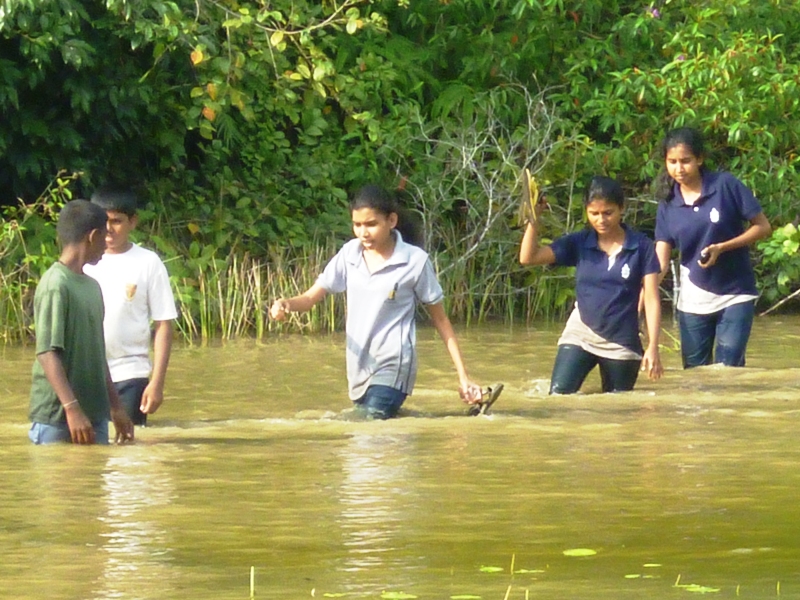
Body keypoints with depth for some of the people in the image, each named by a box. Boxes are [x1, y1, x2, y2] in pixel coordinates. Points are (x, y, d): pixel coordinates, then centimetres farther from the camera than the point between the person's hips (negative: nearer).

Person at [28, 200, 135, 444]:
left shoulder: (92, 286, 16)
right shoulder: (55, 285, -12)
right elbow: (47, 353, -19)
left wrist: (116, 407, 23)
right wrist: (72, 409, -26)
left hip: (94, 416, 8)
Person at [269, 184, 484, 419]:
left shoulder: (415, 261, -6)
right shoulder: (349, 254, 5)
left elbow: (440, 318, 2)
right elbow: (312, 297, 6)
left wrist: (463, 376, 1)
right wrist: (286, 304, -19)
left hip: (393, 366, -6)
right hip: (358, 368, 6)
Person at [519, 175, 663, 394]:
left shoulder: (641, 247, -5)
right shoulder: (578, 243, 0)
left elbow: (651, 299, -6)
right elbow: (528, 257, -6)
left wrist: (653, 347, -12)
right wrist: (534, 219, -17)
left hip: (622, 343, -1)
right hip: (580, 335, 1)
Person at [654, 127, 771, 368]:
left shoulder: (726, 186, -13)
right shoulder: (668, 205, -2)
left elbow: (763, 227, -9)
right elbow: (660, 262, -7)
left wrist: (721, 247, -21)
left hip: (735, 296, -4)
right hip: (692, 300, 4)